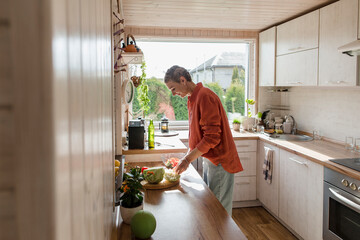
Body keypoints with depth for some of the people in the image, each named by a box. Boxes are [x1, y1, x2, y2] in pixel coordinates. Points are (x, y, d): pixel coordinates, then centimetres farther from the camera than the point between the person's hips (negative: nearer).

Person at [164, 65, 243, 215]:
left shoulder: (205, 96, -19)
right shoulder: (192, 99, 12)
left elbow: (212, 137, -23)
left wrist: (188, 159, -19)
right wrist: (186, 157, 8)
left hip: (220, 162, -9)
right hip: (209, 160, 10)